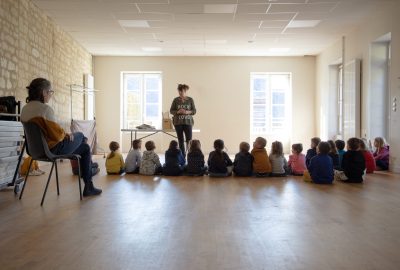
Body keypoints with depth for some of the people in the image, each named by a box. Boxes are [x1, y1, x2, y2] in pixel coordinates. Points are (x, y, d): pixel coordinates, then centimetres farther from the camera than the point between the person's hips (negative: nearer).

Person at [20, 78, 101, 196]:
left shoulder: (25, 109, 5)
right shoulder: (45, 109, -24)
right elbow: (57, 135, -23)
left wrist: (63, 133, 9)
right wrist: (66, 134, -2)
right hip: (53, 149, -9)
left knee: (85, 147, 21)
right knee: (80, 135, 18)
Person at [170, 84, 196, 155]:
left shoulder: (190, 100, 1)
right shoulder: (176, 100, 3)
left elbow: (194, 111, 3)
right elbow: (171, 111, 4)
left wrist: (188, 112, -17)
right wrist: (178, 112, -15)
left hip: (188, 122, -1)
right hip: (178, 122, 1)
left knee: (189, 139, -8)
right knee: (180, 140, 5)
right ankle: (183, 155, 14)